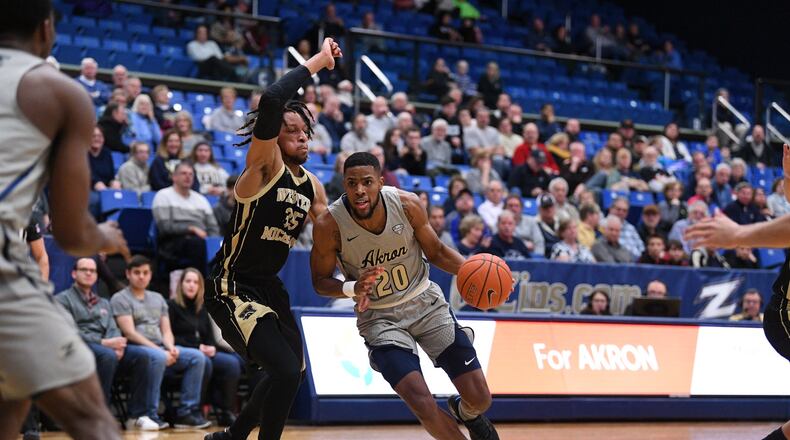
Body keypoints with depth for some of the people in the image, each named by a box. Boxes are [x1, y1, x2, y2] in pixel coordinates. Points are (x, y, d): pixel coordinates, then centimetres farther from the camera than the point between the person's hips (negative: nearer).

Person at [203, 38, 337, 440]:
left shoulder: (312, 187, 7)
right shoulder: (264, 166, -16)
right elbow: (271, 102, -34)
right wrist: (317, 61, -26)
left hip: (269, 287, 9)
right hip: (232, 287, -9)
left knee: (290, 374, 19)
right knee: (286, 371, -22)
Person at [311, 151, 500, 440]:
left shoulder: (407, 205, -16)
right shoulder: (330, 225, -21)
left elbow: (436, 252, 1)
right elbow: (320, 281, -6)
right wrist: (353, 288, -27)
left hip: (424, 301, 2)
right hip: (379, 317, -2)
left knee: (480, 399, 0)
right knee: (422, 405, -23)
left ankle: (466, 413, 39)